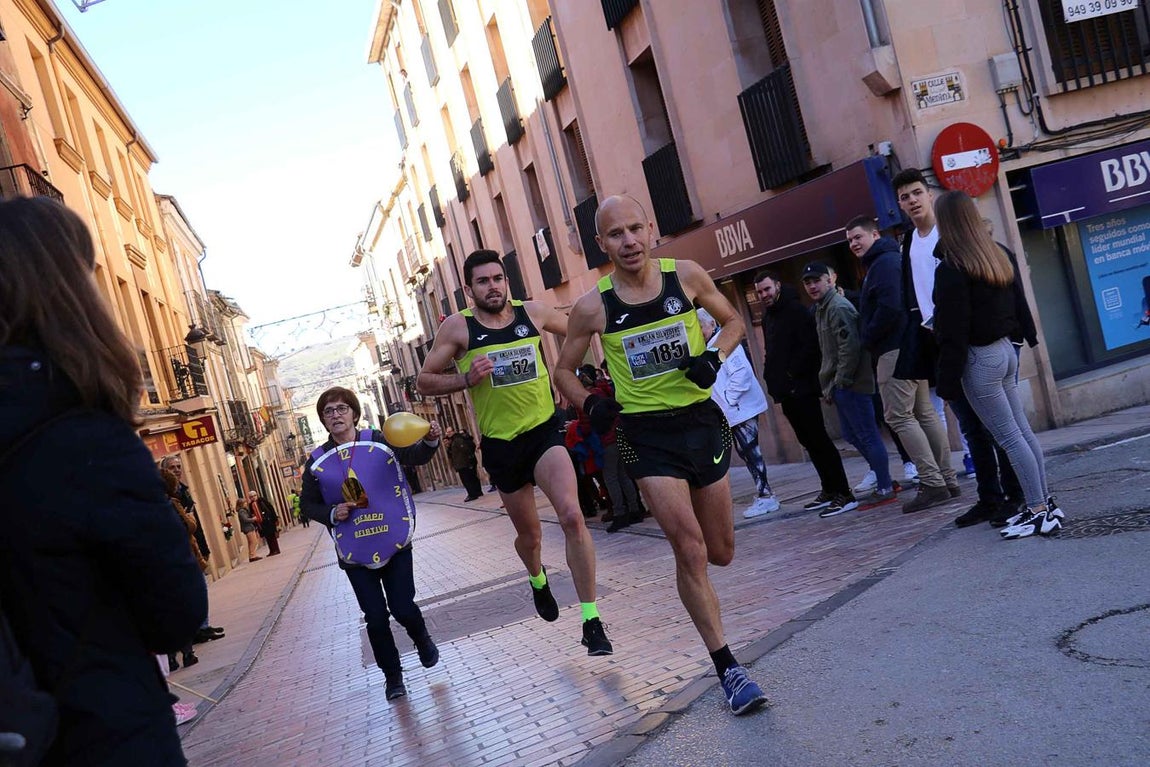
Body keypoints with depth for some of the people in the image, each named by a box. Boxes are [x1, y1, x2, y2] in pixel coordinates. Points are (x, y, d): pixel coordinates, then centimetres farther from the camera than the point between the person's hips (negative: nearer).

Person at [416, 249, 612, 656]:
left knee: (572, 516, -22)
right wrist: (466, 380, -18)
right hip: (501, 443, 0)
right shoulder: (457, 327, -5)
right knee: (529, 534, 15)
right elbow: (424, 381, -1)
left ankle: (591, 621, -14)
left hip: (545, 430, 0)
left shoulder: (532, 312, 0)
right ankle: (538, 580, 52)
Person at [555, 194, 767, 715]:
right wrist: (590, 404, -11)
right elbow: (564, 370, 8)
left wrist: (714, 356, -7)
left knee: (721, 553, 13)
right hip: (646, 435, -2)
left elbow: (732, 320, 13)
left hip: (701, 419, 3)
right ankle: (727, 668, 1)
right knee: (690, 550, -12)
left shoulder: (687, 276, -4)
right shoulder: (593, 307, -7)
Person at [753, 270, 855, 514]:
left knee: (818, 439, -9)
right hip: (785, 391, 9)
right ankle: (829, 490, 17)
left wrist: (792, 373, -17)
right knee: (809, 441, 11)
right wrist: (773, 378, 11)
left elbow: (810, 345, -18)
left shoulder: (795, 311, -9)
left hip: (801, 388, -9)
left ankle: (843, 493, -7)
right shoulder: (768, 317, 18)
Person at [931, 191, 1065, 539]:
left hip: (979, 358, -8)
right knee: (1023, 431, 13)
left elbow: (953, 333, -17)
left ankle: (1039, 511, 1)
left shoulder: (951, 270, -16)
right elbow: (1016, 307, 15)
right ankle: (1045, 503, 19)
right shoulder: (999, 256, 10)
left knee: (1010, 438, -4)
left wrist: (947, 382, -14)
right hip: (1005, 350, 8)